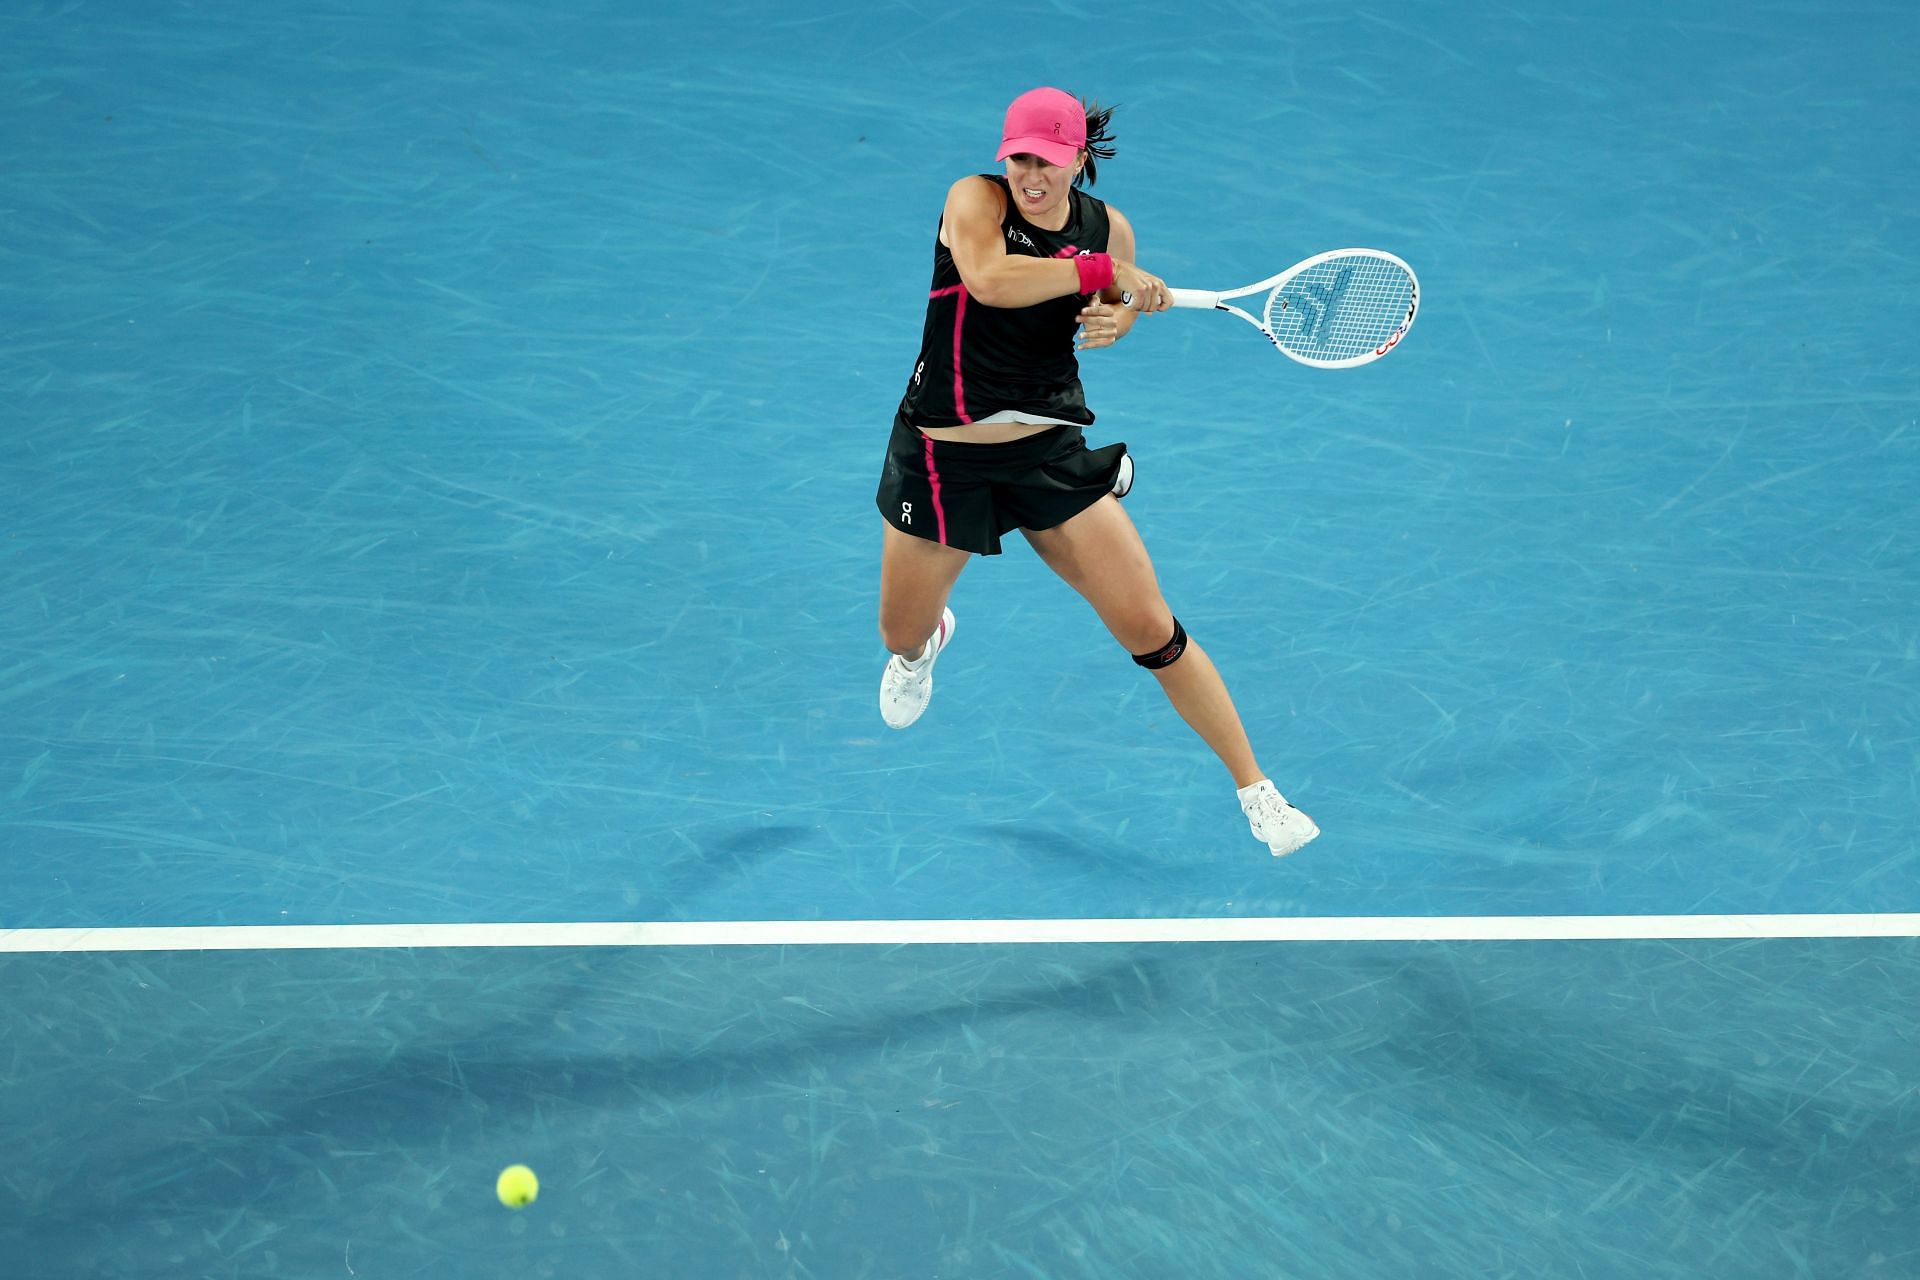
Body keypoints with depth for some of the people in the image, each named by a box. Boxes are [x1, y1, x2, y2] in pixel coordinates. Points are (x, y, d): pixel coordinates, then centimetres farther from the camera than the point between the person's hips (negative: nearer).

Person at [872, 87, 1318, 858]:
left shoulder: (1106, 227, -3)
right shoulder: (976, 199, -13)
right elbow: (989, 279, -33)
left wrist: (1121, 317, -11)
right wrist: (1099, 271, -29)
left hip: (1053, 454, 1)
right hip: (943, 460, -1)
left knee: (1150, 629, -7)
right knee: (901, 636, 17)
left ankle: (1254, 790, 4)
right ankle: (928, 638, 58)